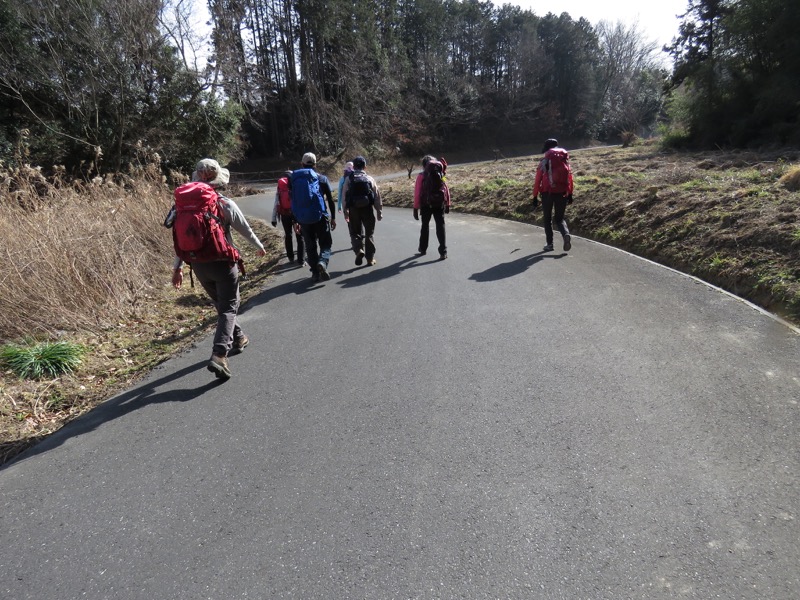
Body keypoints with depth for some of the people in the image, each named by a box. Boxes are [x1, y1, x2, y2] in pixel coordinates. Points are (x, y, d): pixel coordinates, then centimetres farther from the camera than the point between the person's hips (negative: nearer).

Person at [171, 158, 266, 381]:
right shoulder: (226, 204, -11)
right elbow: (245, 230, 0)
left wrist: (177, 267, 11)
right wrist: (260, 247, 18)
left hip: (199, 265, 5)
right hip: (222, 262, -5)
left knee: (221, 303, 23)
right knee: (228, 307, 0)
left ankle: (237, 338, 40)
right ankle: (219, 354, -15)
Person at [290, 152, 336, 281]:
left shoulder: (295, 179, 6)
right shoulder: (322, 179, 0)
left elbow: (293, 201, 8)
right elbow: (330, 200, 0)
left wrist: (296, 221, 13)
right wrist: (333, 218, 7)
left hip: (303, 219, 2)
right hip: (320, 217, -2)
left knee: (310, 246, 13)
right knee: (325, 244, 6)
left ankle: (315, 272, 12)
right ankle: (322, 262, -22)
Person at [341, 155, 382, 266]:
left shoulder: (349, 179, 0)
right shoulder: (369, 179, 2)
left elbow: (344, 196, -2)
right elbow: (377, 196, 2)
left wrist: (345, 211, 5)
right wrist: (379, 211, 9)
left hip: (353, 209, 0)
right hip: (367, 209, 1)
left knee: (355, 232, 12)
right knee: (369, 233, 11)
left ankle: (359, 250, -14)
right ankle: (370, 258, 14)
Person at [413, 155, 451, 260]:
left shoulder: (421, 176, -2)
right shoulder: (441, 174, 5)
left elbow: (417, 193, -5)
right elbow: (447, 190, 4)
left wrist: (416, 208, -2)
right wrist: (447, 204, 11)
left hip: (426, 205, -1)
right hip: (440, 204, 1)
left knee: (425, 225, 18)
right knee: (440, 226, 0)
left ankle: (423, 248, 27)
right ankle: (443, 252, -8)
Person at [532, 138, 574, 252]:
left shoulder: (544, 161, 0)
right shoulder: (565, 160, 8)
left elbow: (538, 180, -2)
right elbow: (570, 177, 7)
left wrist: (535, 197, 1)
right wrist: (570, 194, 13)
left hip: (547, 193, -2)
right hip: (562, 193, 2)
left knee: (547, 219, 12)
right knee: (559, 218, 14)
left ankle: (549, 244, 9)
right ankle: (566, 234, -16)